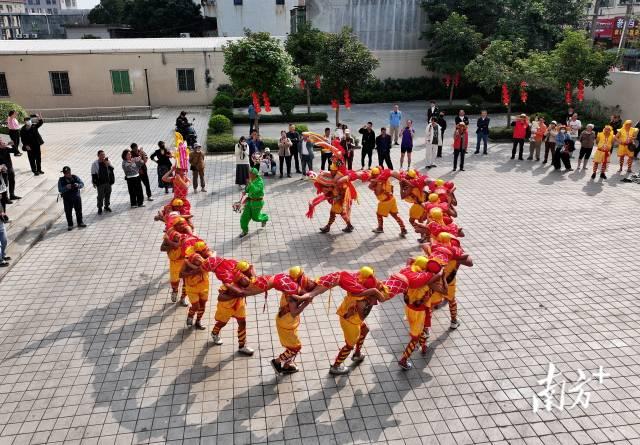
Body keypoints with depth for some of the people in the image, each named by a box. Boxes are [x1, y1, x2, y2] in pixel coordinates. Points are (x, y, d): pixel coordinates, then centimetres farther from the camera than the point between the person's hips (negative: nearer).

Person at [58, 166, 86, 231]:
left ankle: (80, 223, 27)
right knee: (68, 212, 3)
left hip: (77, 197, 2)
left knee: (79, 210, 11)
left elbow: (82, 184, -5)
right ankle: (70, 225, 16)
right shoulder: (61, 180, -7)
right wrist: (66, 187, -31)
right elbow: (60, 190, -13)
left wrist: (78, 185, -27)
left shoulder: (75, 177, -2)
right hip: (67, 199, -2)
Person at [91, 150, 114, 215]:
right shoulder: (95, 163, -7)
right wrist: (94, 183, -4)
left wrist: (107, 163, -22)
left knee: (108, 195, 13)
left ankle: (107, 206, 31)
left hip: (108, 182, 3)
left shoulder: (107, 161, 2)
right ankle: (100, 208, 16)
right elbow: (93, 173, -3)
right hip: (100, 183, -3)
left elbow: (111, 169, -8)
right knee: (100, 196, 3)